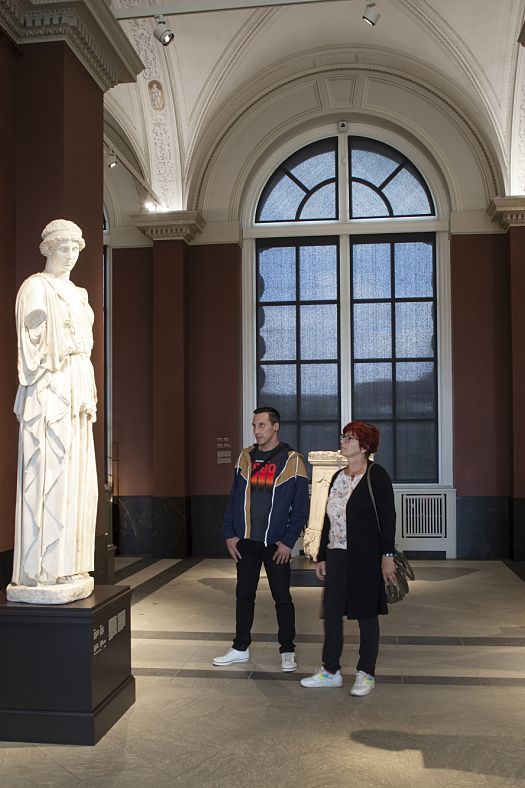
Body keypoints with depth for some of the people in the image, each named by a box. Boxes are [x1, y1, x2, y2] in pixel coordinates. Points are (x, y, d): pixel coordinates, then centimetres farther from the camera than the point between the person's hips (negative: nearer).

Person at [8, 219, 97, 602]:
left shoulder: (78, 294, 21)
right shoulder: (36, 288, -3)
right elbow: (31, 344, -10)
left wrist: (89, 395, 14)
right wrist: (43, 391, -17)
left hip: (78, 390, 9)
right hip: (49, 392, -8)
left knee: (78, 480, 7)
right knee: (48, 478, -9)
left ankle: (69, 568, 13)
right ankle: (42, 573, -5)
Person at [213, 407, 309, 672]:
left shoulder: (292, 460, -6)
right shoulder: (245, 458, 6)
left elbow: (300, 508, -6)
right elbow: (234, 499, 9)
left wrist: (288, 541, -11)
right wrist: (229, 534, 2)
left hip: (275, 544, -4)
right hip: (245, 542, 4)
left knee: (282, 598, 5)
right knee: (244, 595, 13)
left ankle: (287, 652, 19)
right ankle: (241, 648, 27)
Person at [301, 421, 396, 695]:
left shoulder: (376, 475, -8)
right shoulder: (338, 477, 12)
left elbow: (387, 517, -12)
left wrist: (387, 555, -18)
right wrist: (321, 557, 15)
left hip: (365, 557, -7)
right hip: (337, 555, 7)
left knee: (366, 614, 5)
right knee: (331, 613, 9)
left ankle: (366, 675, 17)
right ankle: (330, 671, 22)